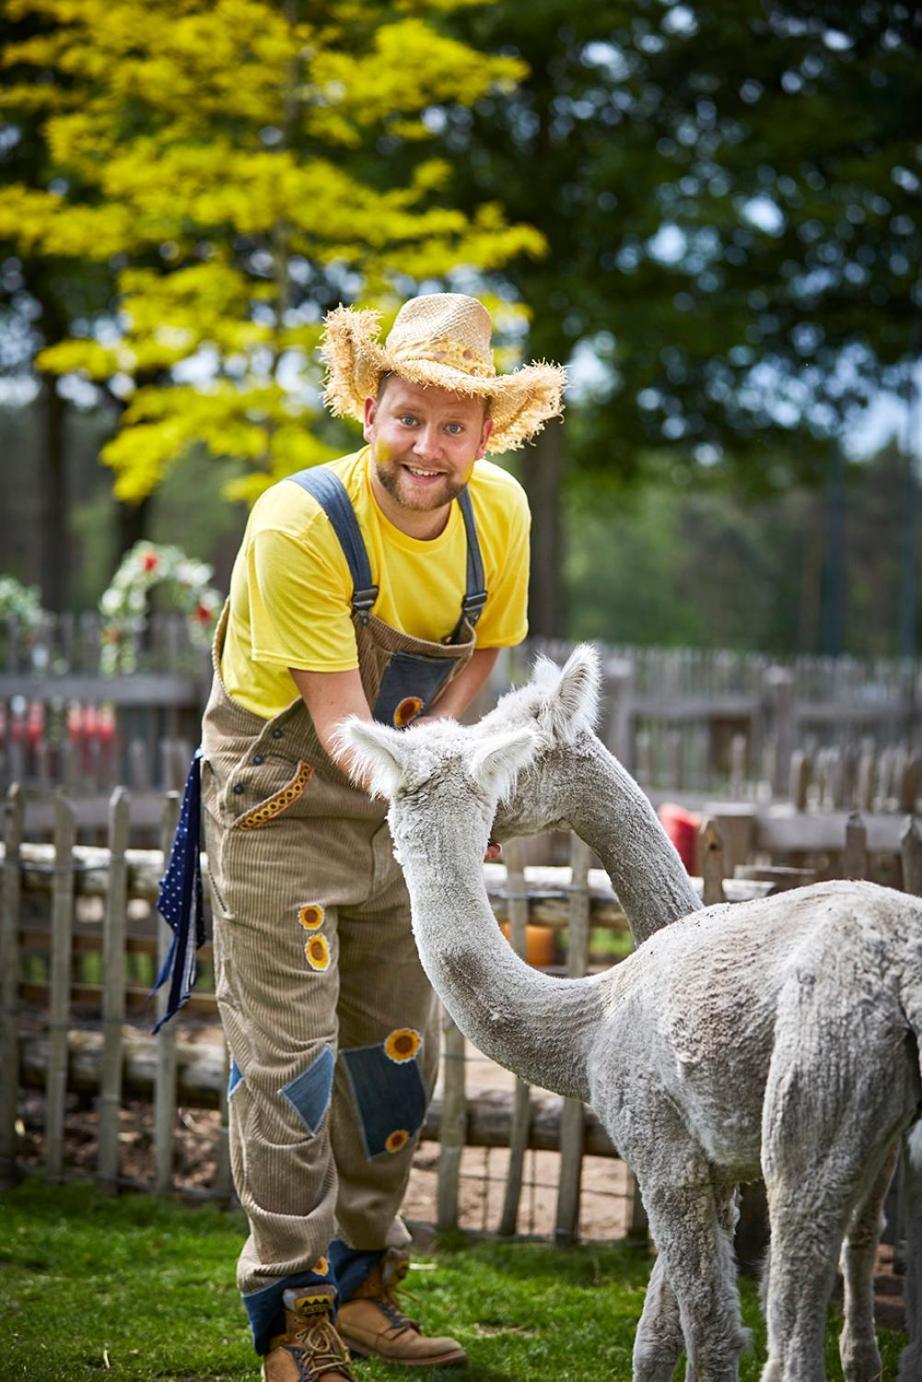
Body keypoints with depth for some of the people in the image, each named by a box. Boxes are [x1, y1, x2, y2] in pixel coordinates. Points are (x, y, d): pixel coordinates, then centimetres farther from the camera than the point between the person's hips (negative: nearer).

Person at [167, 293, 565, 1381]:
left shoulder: (498, 514, -9)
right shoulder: (299, 524, -26)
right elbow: (341, 729, -26)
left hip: (400, 811, 6)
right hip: (280, 810, -6)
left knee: (399, 1051, 11)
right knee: (289, 1058, -7)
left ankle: (362, 1289, 27)